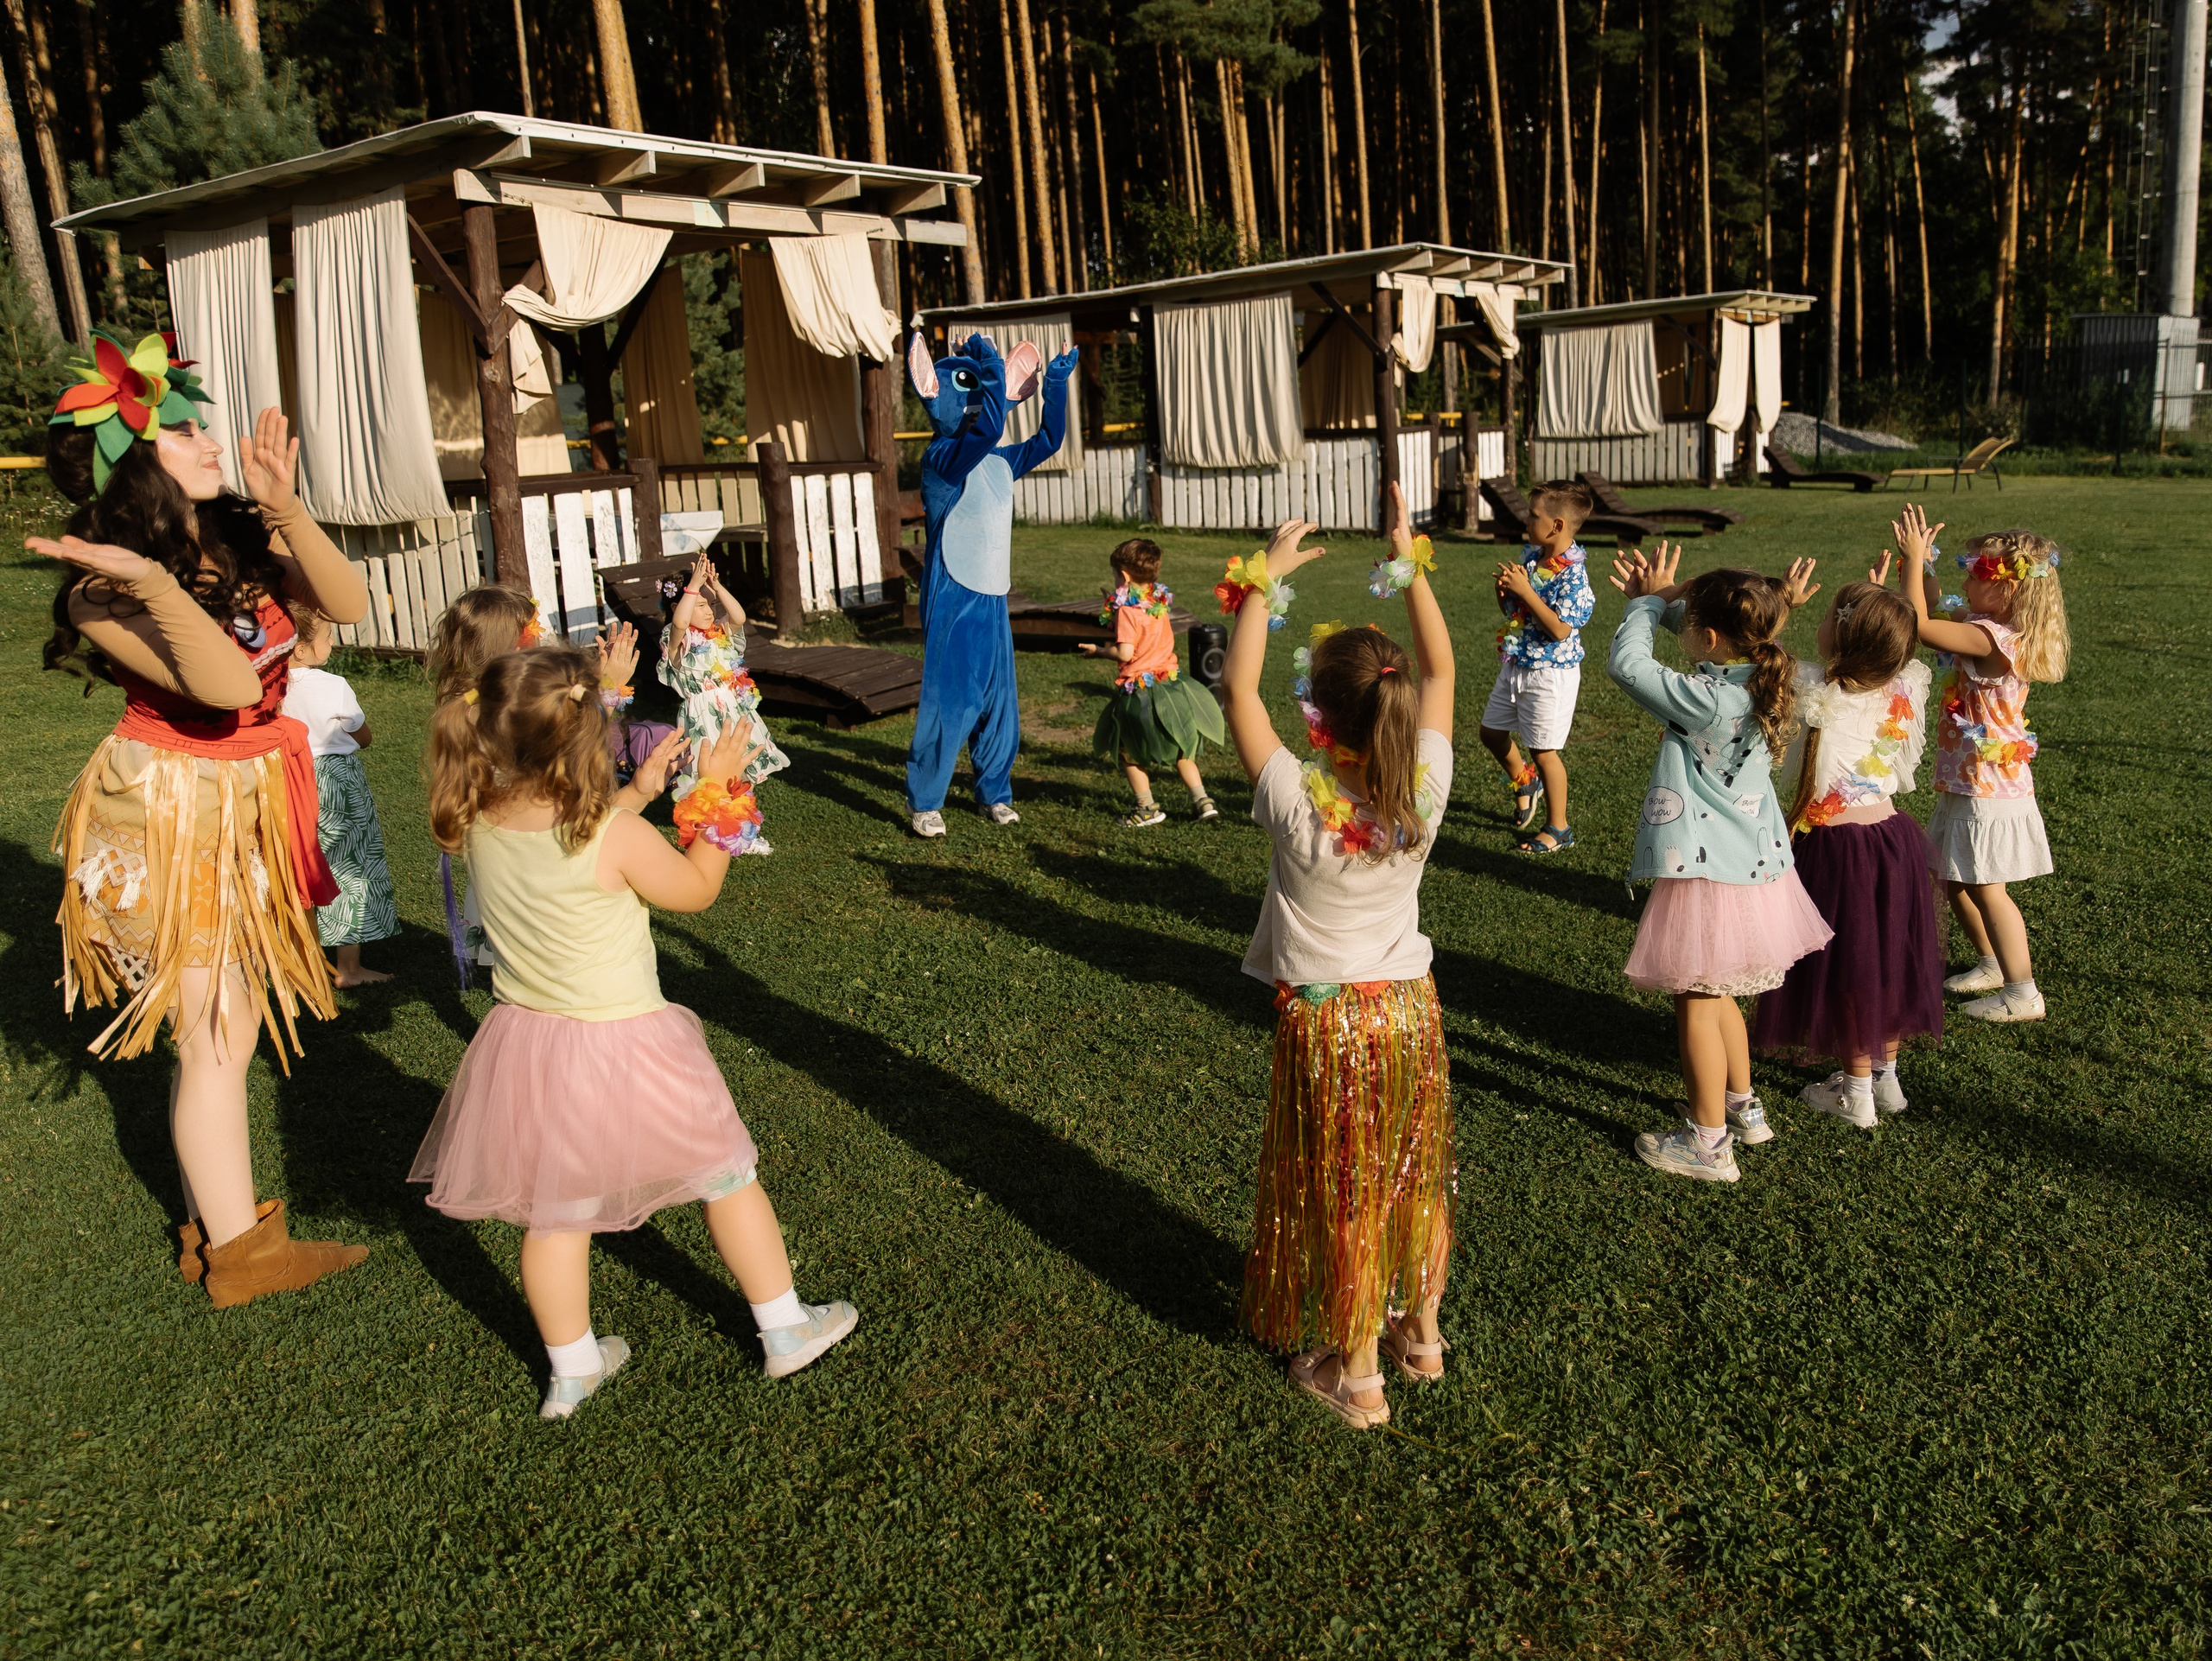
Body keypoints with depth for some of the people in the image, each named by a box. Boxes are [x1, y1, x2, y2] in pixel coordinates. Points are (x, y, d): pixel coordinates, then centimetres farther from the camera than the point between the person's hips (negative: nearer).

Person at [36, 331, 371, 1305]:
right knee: (217, 1035, -1)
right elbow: (229, 686, -30)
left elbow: (348, 602, -14)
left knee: (229, 1026, 15)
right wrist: (155, 581, -36)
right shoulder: (106, 595, -18)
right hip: (172, 815, -7)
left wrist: (281, 505, -20)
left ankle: (212, 1223, 30)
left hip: (245, 809, 7)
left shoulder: (241, 541, 0)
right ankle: (239, 1252, 13)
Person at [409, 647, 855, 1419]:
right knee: (726, 1175, 15)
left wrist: (640, 790, 12)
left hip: (527, 1047, 5)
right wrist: (716, 791, -2)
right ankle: (784, 1329, 30)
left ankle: (571, 1370, 35)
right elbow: (696, 888, -8)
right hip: (622, 1049, -5)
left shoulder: (478, 826, -8)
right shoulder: (616, 836, -26)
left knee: (556, 1213, 20)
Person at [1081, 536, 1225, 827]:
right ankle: (1202, 800, 17)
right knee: (1179, 749, 19)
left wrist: (1098, 650, -6)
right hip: (1170, 682, 7)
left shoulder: (1127, 610, -16)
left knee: (1130, 753, 10)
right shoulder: (1159, 603, 5)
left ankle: (1148, 809, 10)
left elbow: (1125, 653, -23)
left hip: (1138, 689, -7)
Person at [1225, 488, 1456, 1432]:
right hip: (1410, 1008, 4)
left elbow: (1238, 687, -16)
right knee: (1414, 1176, 21)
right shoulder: (1424, 793, -16)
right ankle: (1421, 1332, 40)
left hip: (1326, 1024, -4)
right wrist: (1410, 563, 0)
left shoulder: (1298, 803, -25)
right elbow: (1439, 668, -3)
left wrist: (1267, 578, -10)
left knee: (1342, 1195, 11)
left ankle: (1355, 1374, 26)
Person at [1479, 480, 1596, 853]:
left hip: (1551, 672, -8)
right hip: (1516, 665, 8)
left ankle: (1558, 828, 18)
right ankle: (1524, 782, 44)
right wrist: (1503, 587, -11)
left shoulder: (1572, 572, -21)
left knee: (1543, 750, 2)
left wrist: (1525, 590, -27)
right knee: (1491, 732, 17)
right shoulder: (1529, 554, 3)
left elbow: (1560, 629, -26)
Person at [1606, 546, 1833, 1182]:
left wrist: (1649, 601, -3)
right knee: (1717, 995, 24)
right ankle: (1742, 1107, 37)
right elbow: (1713, 637, 17)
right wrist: (1660, 598, 9)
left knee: (1697, 1002, 4)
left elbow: (1624, 663, -16)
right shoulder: (1764, 682, -1)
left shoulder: (1705, 699, -25)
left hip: (1706, 875, -9)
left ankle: (1708, 1143, 13)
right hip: (1756, 866, 9)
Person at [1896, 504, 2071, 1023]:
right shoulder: (1992, 630, 6)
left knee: (1984, 886, -3)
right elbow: (1934, 611, 18)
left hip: (1988, 787, -10)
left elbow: (1918, 624, -28)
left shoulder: (1992, 638, -23)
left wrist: (1914, 557, -21)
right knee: (1954, 881, 19)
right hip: (1965, 782, 10)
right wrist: (1923, 561, 5)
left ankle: (2023, 992, 6)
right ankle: (1992, 964, 34)